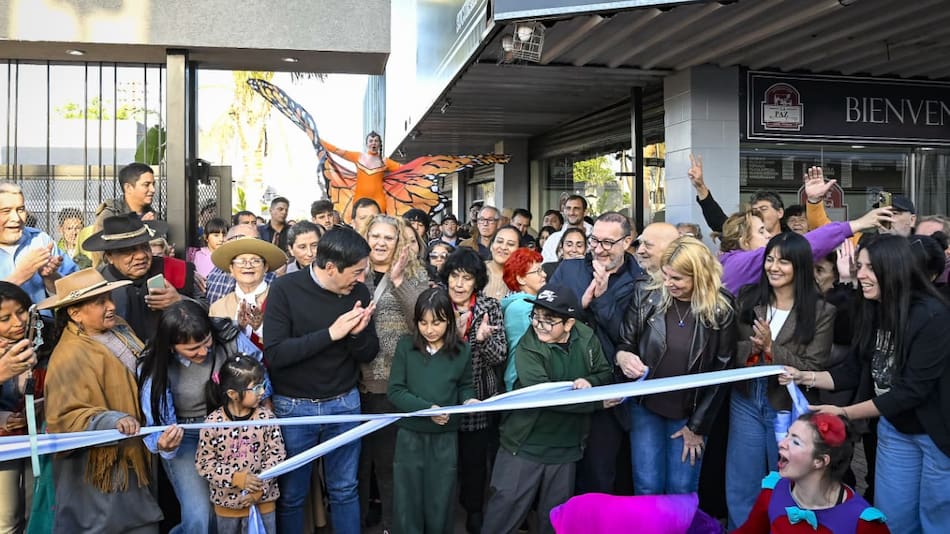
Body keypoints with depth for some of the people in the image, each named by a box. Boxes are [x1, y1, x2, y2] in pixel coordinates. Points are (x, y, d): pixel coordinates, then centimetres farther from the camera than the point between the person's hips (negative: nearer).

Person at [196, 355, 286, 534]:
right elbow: (203, 462, -9)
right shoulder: (213, 422, -13)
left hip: (263, 500, 1)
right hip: (227, 502, 0)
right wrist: (235, 478, -19)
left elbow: (276, 455, -8)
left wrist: (260, 488, -15)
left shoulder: (266, 418, -10)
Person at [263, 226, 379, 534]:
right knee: (291, 494, 12)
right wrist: (330, 333, -27)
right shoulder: (285, 288, -15)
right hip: (294, 406, -2)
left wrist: (357, 333, -21)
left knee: (345, 490, 14)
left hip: (344, 404, 3)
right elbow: (274, 354, -21)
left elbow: (369, 355, 1)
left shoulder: (358, 292, -5)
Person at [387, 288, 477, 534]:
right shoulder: (406, 345, -6)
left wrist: (468, 400, -11)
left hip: (446, 437, 1)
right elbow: (395, 391, -8)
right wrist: (427, 408, -20)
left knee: (440, 502, 12)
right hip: (410, 435, 0)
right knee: (407, 503, 10)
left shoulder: (462, 350, -3)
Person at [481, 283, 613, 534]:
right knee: (507, 504, 3)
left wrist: (589, 382, -16)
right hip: (525, 445, -3)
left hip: (567, 446, 4)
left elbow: (605, 373, 9)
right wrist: (598, 401, -27)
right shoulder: (527, 347, -16)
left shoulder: (587, 338, -3)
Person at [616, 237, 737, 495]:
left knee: (682, 490, 5)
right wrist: (622, 355, -24)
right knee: (647, 487, 2)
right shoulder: (646, 294, -8)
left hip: (691, 413, -1)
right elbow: (624, 342, 1)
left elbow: (722, 371, -5)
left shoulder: (721, 309, -11)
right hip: (646, 406, 1)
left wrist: (697, 426, -3)